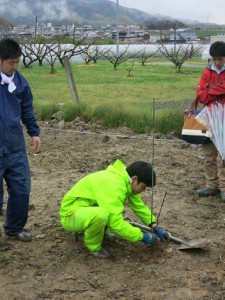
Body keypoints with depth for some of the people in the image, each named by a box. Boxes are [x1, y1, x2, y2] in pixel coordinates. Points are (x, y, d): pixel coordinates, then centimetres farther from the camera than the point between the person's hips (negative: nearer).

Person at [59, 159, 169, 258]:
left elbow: (139, 206, 10)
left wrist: (155, 227, 0)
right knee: (101, 213, -37)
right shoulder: (113, 186, -30)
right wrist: (142, 236, -21)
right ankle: (93, 246, -8)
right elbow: (116, 223, -31)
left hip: (88, 209, 10)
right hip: (70, 215, -10)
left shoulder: (126, 180, -1)